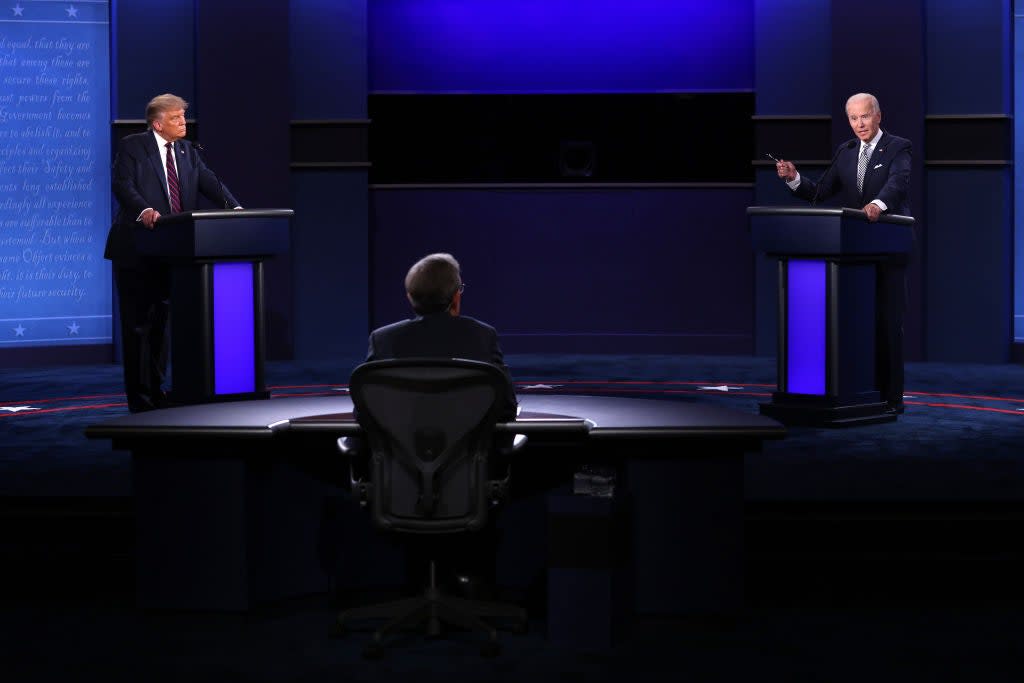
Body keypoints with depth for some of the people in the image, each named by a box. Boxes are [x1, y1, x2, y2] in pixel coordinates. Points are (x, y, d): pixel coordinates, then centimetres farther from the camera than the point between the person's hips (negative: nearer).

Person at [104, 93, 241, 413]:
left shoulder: (186, 150, 12)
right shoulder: (132, 146, -5)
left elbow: (210, 182, 3)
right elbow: (122, 184, -17)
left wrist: (235, 209, -13)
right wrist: (144, 210, -36)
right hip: (136, 249, -6)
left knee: (161, 321, 13)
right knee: (138, 323, 0)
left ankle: (156, 392, 23)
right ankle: (139, 398, 5)